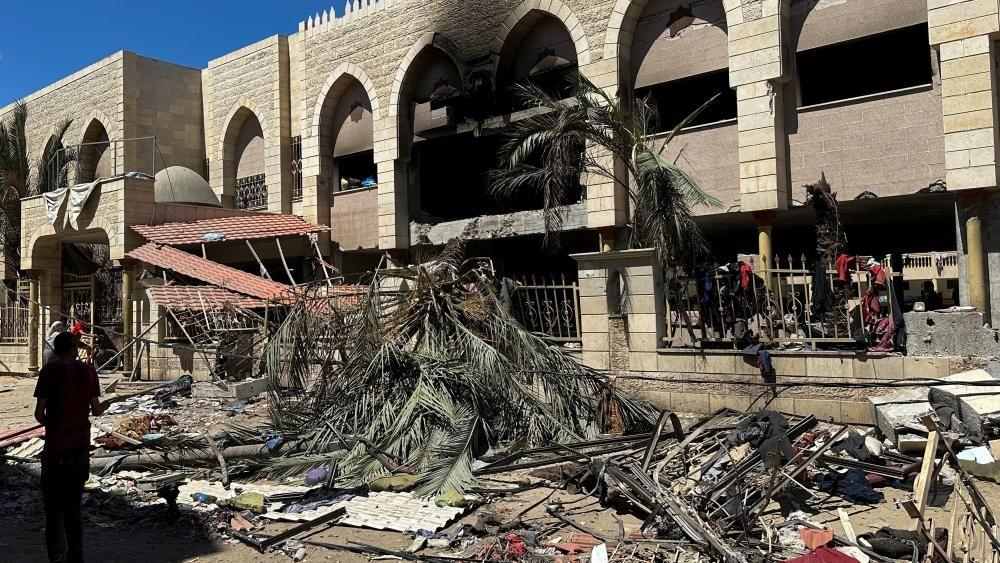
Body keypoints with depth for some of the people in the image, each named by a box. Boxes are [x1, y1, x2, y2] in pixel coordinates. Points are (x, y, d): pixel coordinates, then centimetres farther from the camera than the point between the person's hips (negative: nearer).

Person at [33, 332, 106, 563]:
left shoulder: (51, 370, -9)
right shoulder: (89, 371, 2)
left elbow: (39, 413, -9)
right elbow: (96, 409, 8)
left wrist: (50, 424, 12)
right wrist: (103, 407, 30)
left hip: (56, 446, -4)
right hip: (82, 446, 4)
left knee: (53, 509, 3)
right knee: (73, 507, 16)